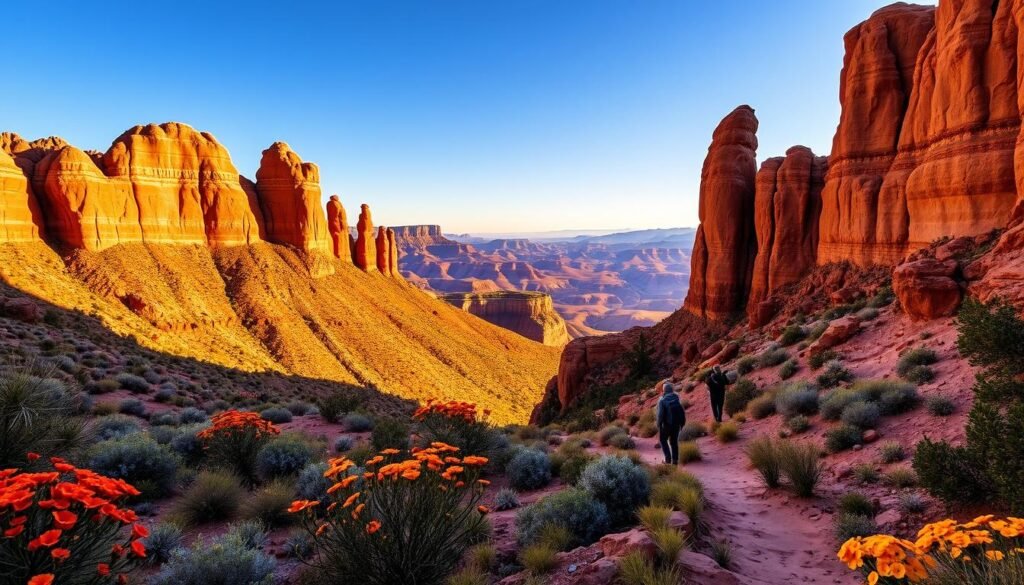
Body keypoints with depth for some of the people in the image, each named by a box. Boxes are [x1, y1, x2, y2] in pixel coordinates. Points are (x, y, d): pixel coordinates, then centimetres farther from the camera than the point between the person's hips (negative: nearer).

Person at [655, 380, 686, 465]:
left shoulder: (662, 401, -13)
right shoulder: (677, 400, 2)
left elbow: (660, 414, -17)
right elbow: (682, 413, 4)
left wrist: (659, 425, -8)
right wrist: (682, 423, 13)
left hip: (667, 424, -4)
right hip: (677, 424, 4)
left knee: (663, 439, 15)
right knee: (674, 441, 16)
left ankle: (668, 458, 5)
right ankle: (675, 460, 16)